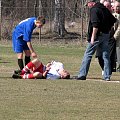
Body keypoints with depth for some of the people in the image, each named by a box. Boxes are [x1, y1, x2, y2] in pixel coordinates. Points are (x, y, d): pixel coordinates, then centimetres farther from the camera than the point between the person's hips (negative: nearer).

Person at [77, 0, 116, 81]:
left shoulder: (94, 10, -11)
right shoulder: (105, 9, 13)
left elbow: (95, 24, -21)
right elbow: (113, 21, 18)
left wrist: (93, 37, -21)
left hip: (98, 35, -7)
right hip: (106, 35, 7)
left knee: (88, 54, -1)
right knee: (106, 56, 9)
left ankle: (82, 75, -3)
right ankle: (107, 76, 7)